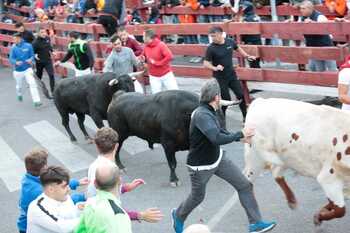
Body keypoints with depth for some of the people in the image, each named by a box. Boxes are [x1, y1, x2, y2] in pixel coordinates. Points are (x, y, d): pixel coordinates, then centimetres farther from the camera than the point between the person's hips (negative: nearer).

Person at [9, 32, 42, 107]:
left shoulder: (28, 46, -7)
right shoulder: (13, 48, -7)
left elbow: (32, 55, 0)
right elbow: (11, 59, -8)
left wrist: (30, 60, -22)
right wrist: (16, 62, -29)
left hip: (27, 69, -1)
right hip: (18, 70, 1)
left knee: (32, 84, -16)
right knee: (19, 86, 18)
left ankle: (36, 101, -18)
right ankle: (19, 95, 52)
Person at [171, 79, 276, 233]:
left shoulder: (208, 111, -2)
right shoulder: (202, 115, -31)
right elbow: (217, 139, -42)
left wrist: (240, 137, 14)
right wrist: (240, 134, -29)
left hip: (217, 158, 8)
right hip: (200, 166, -8)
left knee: (244, 185, 3)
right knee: (197, 197, 15)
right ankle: (178, 215, 47)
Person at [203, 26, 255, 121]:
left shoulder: (230, 42, -5)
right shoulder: (211, 48, -18)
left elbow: (238, 48, 16)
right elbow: (206, 63, -17)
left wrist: (247, 56, 23)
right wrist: (215, 68, -34)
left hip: (232, 75, 5)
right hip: (220, 78, -4)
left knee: (241, 95, 8)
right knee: (226, 99, -3)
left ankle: (245, 117, 25)